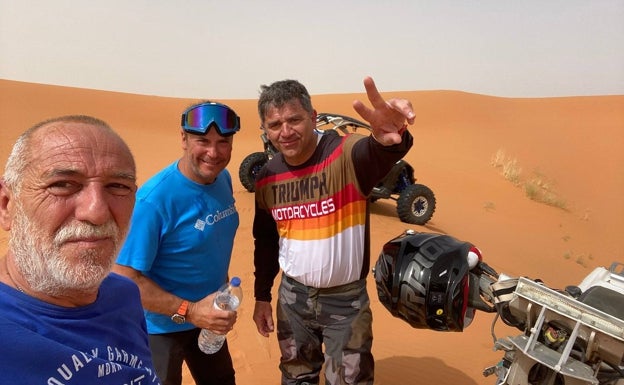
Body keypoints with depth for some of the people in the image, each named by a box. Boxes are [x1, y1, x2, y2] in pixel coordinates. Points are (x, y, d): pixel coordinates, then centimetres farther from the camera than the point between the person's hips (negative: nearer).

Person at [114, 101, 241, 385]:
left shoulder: (223, 179, -7)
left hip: (209, 317, 7)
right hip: (161, 326, -6)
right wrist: (189, 311, -28)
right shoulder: (153, 199, -28)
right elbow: (125, 277, -24)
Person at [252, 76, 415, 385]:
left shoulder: (347, 154, -20)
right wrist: (262, 296, 10)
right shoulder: (267, 178, -4)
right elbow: (265, 241, 7)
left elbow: (377, 152, -45)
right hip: (293, 296, 4)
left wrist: (391, 139, -68)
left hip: (346, 299, -4)